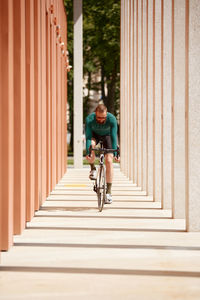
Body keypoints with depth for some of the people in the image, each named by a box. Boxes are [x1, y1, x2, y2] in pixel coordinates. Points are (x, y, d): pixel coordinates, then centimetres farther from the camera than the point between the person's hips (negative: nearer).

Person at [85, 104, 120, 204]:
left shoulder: (112, 119, -33)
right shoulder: (89, 119, -33)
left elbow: (114, 137, -31)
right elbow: (88, 137, -34)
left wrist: (115, 154, -38)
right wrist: (87, 153, -46)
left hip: (107, 135, 0)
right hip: (94, 135, 0)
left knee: (109, 161, -16)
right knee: (91, 145, -36)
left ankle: (108, 192, -12)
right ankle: (92, 168, -11)